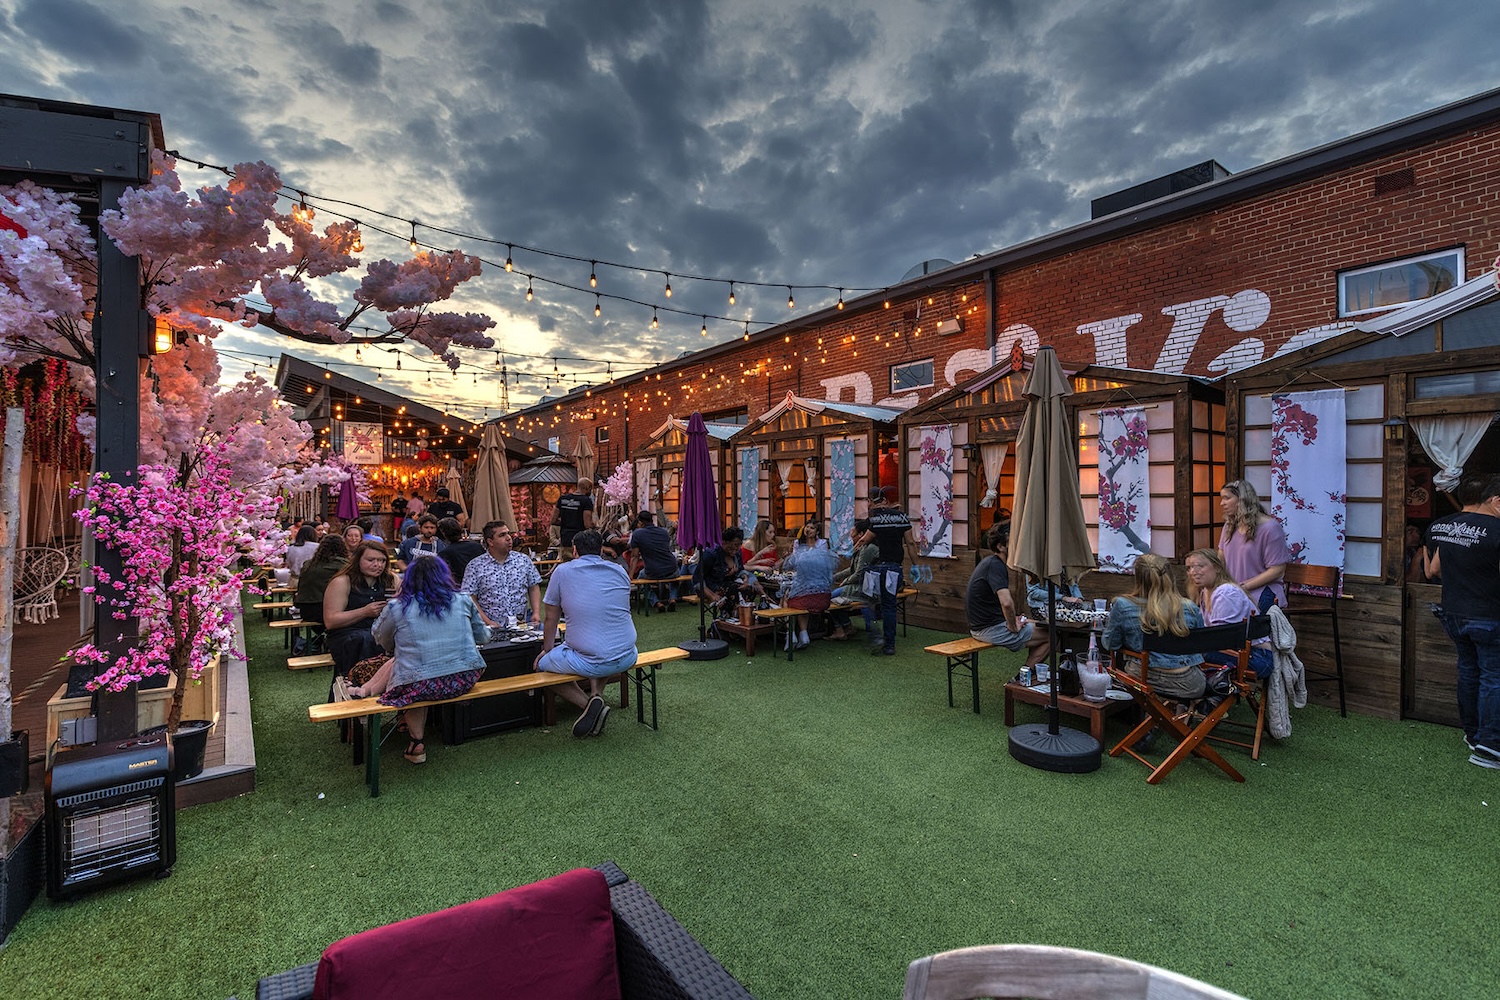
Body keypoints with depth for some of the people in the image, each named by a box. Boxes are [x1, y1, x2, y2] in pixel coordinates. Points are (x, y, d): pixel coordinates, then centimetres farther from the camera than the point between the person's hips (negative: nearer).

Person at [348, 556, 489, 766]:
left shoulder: (396, 608, 1)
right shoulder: (462, 601, 5)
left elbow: (379, 637, 20)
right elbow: (482, 636, 16)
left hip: (423, 687, -3)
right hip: (465, 680, 3)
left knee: (396, 660, 24)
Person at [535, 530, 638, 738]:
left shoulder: (562, 572, -1)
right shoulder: (620, 571, 10)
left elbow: (551, 619, 8)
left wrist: (547, 649, 27)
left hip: (590, 663, -5)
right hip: (627, 657, 5)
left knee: (542, 664, 20)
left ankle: (588, 704, 2)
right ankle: (595, 694, 13)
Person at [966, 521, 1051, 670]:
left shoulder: (990, 562, 10)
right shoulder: (995, 565, -21)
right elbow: (1006, 603, -34)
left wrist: (1012, 618, 14)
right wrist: (1013, 627, -18)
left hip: (981, 626, 10)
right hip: (990, 629, -10)